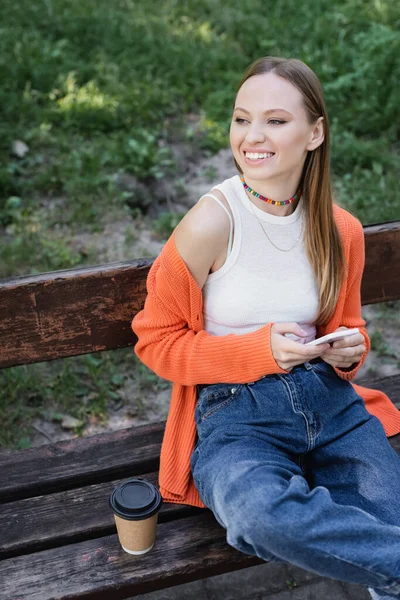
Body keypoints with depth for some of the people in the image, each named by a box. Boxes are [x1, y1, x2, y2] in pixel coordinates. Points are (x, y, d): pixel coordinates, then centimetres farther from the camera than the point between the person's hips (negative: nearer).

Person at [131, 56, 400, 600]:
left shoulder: (342, 230, 4)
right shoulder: (212, 222, -11)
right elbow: (156, 339, -4)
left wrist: (350, 350, -3)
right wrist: (258, 350, -15)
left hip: (329, 398, 4)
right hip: (237, 412, -4)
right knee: (263, 515, -36)